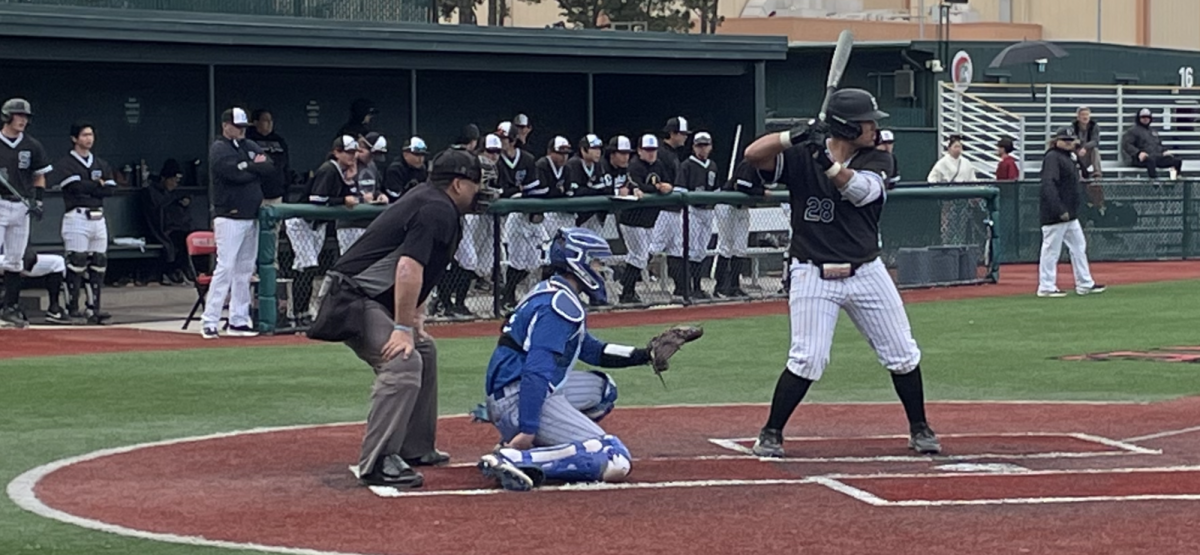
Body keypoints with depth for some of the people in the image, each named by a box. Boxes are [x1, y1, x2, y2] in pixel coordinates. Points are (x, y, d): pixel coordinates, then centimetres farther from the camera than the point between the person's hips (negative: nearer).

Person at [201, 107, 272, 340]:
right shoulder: (219, 149, -5)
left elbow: (270, 168, 5)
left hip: (251, 217, 7)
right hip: (229, 217, -7)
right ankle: (209, 322, -14)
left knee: (245, 271, 8)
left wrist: (248, 167, -9)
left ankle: (238, 321, 13)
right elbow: (235, 174, -20)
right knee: (225, 268, -13)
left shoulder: (251, 147, 17)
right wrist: (257, 167, -3)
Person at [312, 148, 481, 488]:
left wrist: (415, 318, 15)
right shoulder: (439, 211, -15)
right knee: (403, 363, -25)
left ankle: (414, 449, 26)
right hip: (354, 300, -11)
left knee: (423, 352, 22)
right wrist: (403, 327, -27)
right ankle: (376, 463, -28)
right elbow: (408, 267, -26)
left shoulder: (428, 200, 17)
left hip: (373, 301, 11)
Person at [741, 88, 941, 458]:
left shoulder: (877, 161, 1)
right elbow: (753, 154, -17)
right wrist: (794, 136, -30)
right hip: (813, 275, -3)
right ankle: (771, 433, 2)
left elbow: (860, 190, -20)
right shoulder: (801, 156, -4)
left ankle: (920, 430, 23)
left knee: (903, 355, 5)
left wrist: (828, 163, -36)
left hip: (866, 272, 3)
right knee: (807, 360, -13)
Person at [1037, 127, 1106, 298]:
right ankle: (1046, 287, 0)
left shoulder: (1070, 158, 18)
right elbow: (1048, 185, -23)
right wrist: (1059, 210, -28)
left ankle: (1084, 284, 21)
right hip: (1055, 214, -10)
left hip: (1070, 214, 10)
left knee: (1079, 247, 14)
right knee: (1051, 249, -5)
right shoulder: (1052, 157, -12)